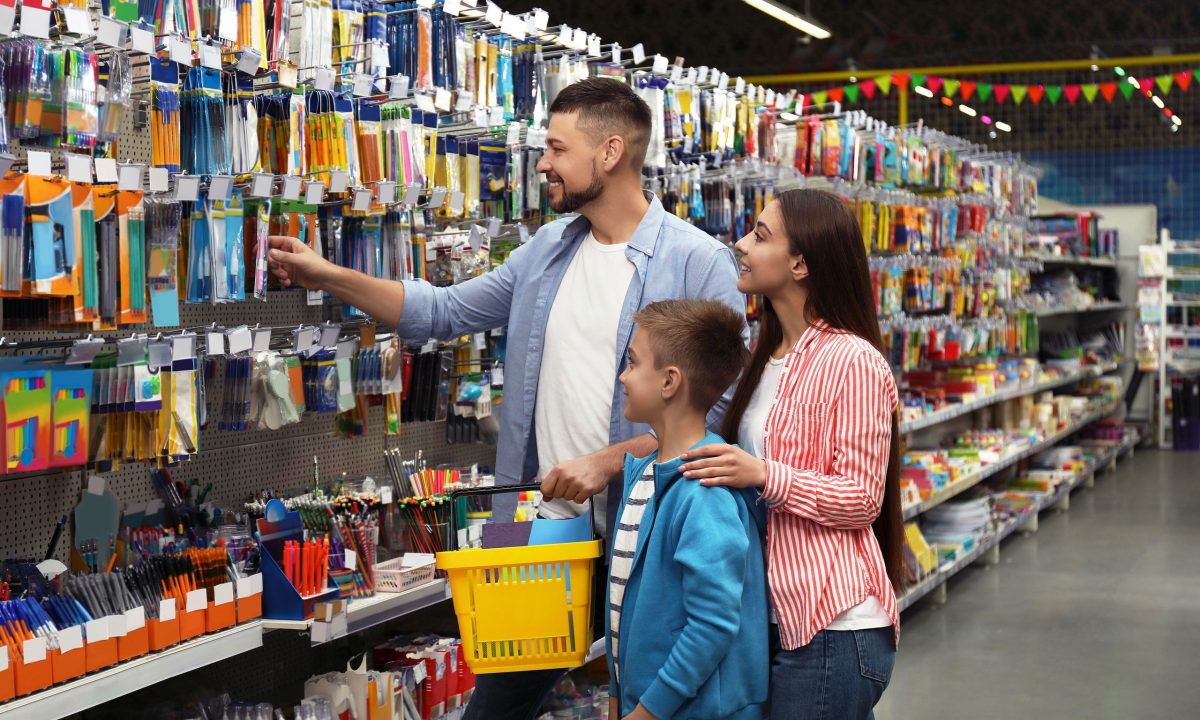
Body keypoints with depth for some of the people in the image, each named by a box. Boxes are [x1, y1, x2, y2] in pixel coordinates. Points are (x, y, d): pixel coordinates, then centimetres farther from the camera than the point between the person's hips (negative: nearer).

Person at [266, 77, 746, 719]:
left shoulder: (699, 263, -12)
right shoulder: (549, 248, 9)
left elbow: (719, 406, -16)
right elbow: (445, 311, 16)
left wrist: (607, 462, -21)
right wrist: (327, 276, 9)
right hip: (544, 526, 6)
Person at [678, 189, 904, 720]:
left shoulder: (852, 361, -14)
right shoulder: (765, 354, 14)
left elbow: (862, 500, -15)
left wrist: (764, 475, -25)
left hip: (833, 626, -8)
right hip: (776, 615, 8)